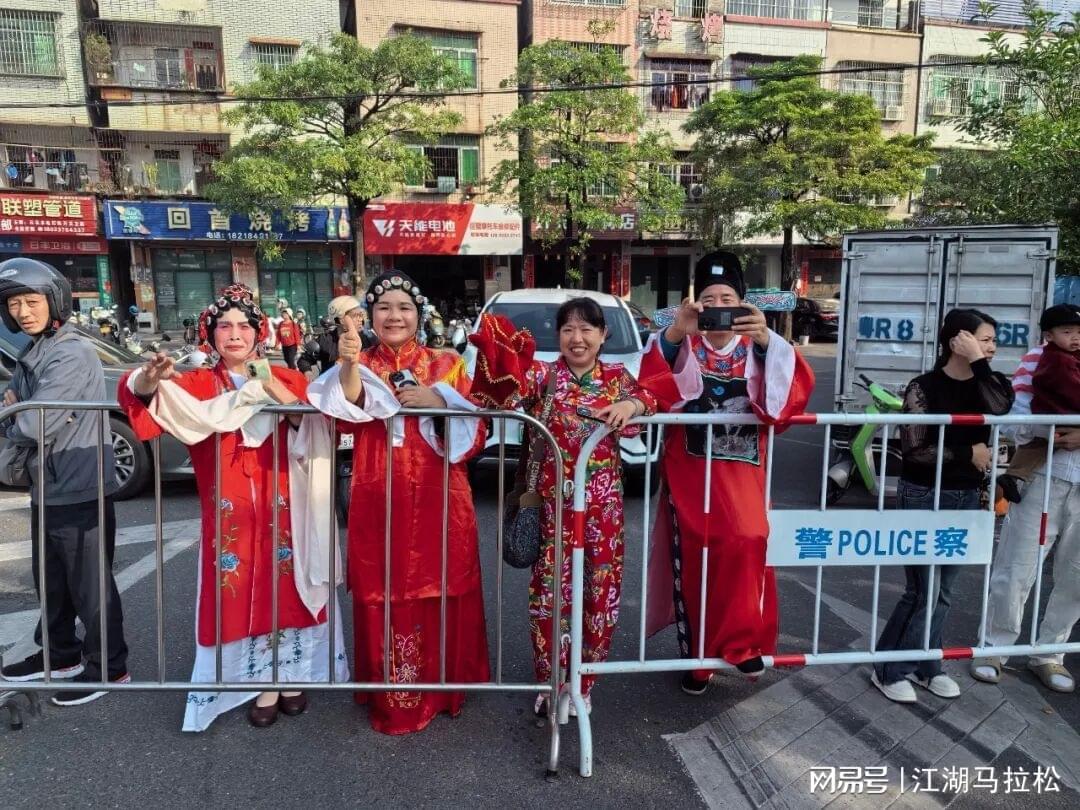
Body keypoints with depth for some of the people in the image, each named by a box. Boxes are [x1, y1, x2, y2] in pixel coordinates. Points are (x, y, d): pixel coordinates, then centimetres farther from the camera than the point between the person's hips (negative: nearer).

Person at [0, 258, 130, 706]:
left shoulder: (72, 353, -19)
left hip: (80, 492, -10)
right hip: (48, 489, 10)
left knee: (89, 585, 3)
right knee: (52, 582, 22)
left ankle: (108, 667, 17)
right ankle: (60, 655, 40)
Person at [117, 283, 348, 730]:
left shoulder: (287, 378, 4)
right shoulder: (196, 385, 4)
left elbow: (313, 428, -11)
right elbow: (137, 394, -14)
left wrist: (272, 387, -22)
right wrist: (149, 379, -37)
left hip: (282, 507, 0)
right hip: (228, 512, 0)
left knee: (285, 590, 9)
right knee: (238, 596, 5)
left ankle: (290, 675, 28)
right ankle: (263, 686, 22)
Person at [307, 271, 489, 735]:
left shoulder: (446, 365, 7)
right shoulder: (358, 366, 6)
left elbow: (474, 437, 2)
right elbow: (348, 418, -17)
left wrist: (439, 401, -14)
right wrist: (349, 364, -33)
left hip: (439, 501, 1)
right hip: (378, 502, 0)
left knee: (440, 595, 6)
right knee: (384, 598, 2)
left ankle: (443, 687, 28)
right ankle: (391, 698, 21)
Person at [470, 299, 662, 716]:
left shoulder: (617, 377, 6)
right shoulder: (543, 375, -1)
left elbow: (651, 400, -7)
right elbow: (502, 395, -16)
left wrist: (631, 405, -28)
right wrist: (494, 352, -32)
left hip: (603, 502, 2)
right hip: (553, 500, -2)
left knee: (600, 591, 9)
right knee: (551, 592, 2)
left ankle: (582, 683, 29)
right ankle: (551, 683, 22)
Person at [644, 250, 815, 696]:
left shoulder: (757, 348, 5)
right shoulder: (682, 346, 2)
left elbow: (795, 388, -13)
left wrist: (766, 339, -29)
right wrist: (675, 332, -33)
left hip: (741, 471, 1)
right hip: (689, 471, 0)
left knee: (747, 543, -22)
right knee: (693, 562, 4)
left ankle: (741, 641, -3)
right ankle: (696, 657, 22)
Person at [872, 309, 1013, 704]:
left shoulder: (987, 384, 3)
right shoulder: (924, 387, -13)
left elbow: (1000, 408, -21)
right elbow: (914, 450, -16)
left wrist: (979, 364, -21)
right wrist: (967, 453, -14)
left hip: (966, 497, 6)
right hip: (924, 497, -6)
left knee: (942, 592, 13)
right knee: (922, 592, -2)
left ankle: (925, 666, 28)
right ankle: (889, 670, 13)